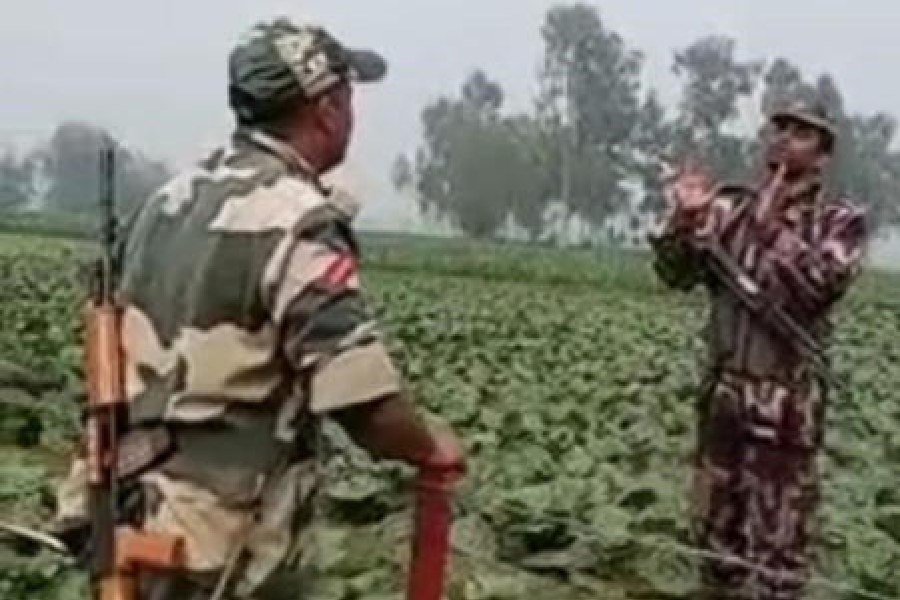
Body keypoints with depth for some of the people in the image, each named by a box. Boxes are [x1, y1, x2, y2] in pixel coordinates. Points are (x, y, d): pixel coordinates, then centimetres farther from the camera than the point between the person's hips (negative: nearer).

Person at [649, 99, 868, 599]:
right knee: (718, 521, 16)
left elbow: (821, 286, -19)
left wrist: (773, 226, -20)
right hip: (725, 390, 4)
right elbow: (677, 275, 2)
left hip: (789, 399, -4)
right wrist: (685, 219, -15)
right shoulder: (731, 207, 6)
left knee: (776, 537, 1)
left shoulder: (842, 221, -2)